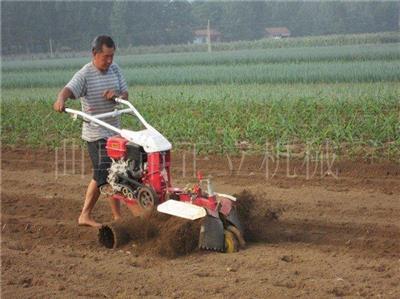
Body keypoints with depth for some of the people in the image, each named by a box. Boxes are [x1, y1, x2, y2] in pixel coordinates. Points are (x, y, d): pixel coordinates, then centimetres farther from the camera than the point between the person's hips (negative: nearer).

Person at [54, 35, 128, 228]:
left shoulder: (115, 70, 7)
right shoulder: (85, 75, -14)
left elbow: (125, 95, 8)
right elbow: (69, 89, -30)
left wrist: (116, 95, -15)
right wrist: (61, 100, -53)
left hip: (113, 131, 8)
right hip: (97, 134, -8)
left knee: (101, 177, 13)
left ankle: (85, 216, 23)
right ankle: (118, 218, 5)